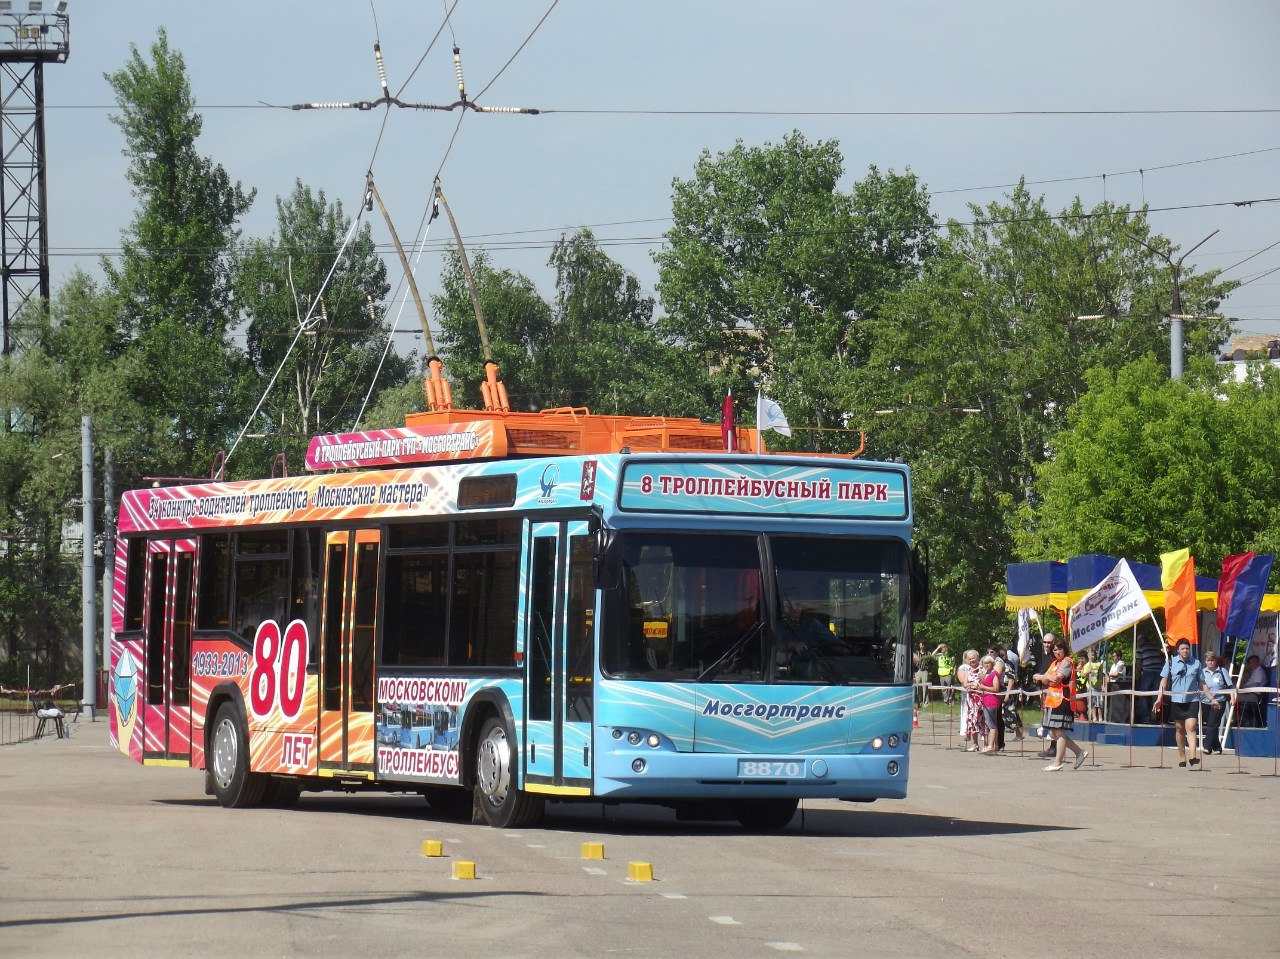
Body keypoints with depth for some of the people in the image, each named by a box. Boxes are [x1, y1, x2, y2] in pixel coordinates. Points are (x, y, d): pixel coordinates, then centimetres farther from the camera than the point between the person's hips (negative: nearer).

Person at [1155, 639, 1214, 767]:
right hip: (1176, 700, 1)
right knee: (1179, 728, 8)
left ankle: (1193, 756, -23)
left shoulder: (1196, 663, 7)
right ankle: (1182, 757, 18)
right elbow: (1164, 681, 6)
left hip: (1192, 700, -1)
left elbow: (1202, 684, 13)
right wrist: (1159, 698, -2)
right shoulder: (1170, 663, 5)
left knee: (1190, 727, -14)